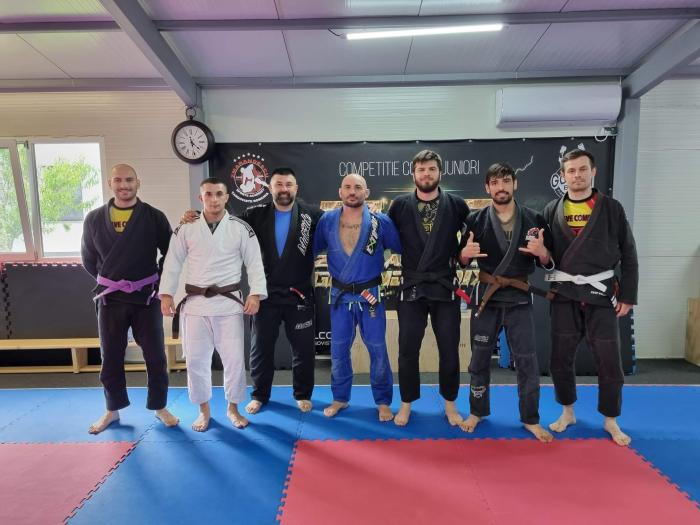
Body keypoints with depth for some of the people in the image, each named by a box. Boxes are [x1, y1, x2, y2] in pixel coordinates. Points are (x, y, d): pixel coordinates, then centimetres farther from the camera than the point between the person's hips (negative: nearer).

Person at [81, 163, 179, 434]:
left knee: (155, 356, 5)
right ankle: (113, 409, 33)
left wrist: (158, 282, 0)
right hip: (110, 298, 2)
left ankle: (159, 406, 25)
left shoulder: (154, 216, -4)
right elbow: (88, 259, 12)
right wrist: (110, 280, 10)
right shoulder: (94, 219, 1)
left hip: (146, 296, -2)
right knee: (110, 357, 13)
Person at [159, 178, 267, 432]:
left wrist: (255, 294, -11)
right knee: (196, 359, 7)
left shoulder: (241, 228, -1)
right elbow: (172, 264, 6)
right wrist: (166, 294, -1)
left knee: (234, 359, 3)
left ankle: (233, 408, 25)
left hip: (229, 302, -1)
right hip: (195, 303, 1)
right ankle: (204, 410, 27)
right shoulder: (186, 229, 3)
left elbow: (255, 264, -2)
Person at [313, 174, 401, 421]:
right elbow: (311, 250, 5)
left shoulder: (381, 221, -10)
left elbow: (403, 249, -2)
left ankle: (383, 402, 26)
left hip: (371, 294, -2)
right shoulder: (326, 220, -4)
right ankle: (340, 398, 32)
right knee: (338, 351, 12)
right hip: (340, 295, 2)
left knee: (377, 350, 7)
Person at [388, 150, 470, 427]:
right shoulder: (400, 205, 0)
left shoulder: (456, 205, 0)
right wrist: (403, 263, 3)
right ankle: (406, 403, 25)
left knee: (449, 350, 8)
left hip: (445, 288, 0)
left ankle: (450, 404, 28)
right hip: (411, 288, 0)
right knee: (408, 350, 6)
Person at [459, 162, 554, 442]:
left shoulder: (533, 219, -1)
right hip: (486, 297, 0)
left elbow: (548, 264, 3)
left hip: (519, 298, 1)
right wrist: (465, 253, -20)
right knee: (480, 358, 10)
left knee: (527, 361, 5)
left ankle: (530, 419, 24)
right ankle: (477, 411, 30)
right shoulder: (476, 220, -3)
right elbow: (462, 262, 2)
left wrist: (542, 252, -18)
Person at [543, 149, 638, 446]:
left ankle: (610, 420, 26)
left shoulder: (611, 208, 0)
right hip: (564, 294, 1)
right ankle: (567, 412, 30)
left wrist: (627, 295, -2)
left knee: (609, 361, 5)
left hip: (601, 293, -1)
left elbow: (628, 255, 2)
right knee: (560, 359, 9)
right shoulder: (552, 210, 4)